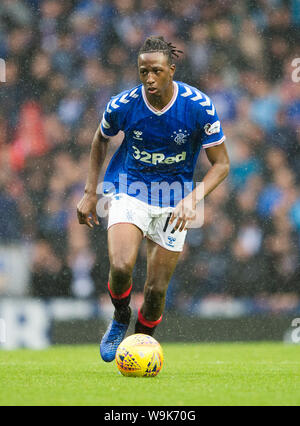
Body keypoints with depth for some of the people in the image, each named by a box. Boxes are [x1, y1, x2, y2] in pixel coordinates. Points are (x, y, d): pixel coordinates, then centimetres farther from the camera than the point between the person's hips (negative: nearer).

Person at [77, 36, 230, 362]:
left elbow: (221, 163, -10)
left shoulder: (198, 106, -17)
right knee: (121, 266, -25)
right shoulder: (122, 105, -14)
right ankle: (120, 318, 7)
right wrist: (90, 192, 5)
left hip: (174, 203, 0)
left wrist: (192, 199, -25)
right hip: (129, 191, 0)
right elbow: (101, 139, 9)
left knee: (156, 290, -1)